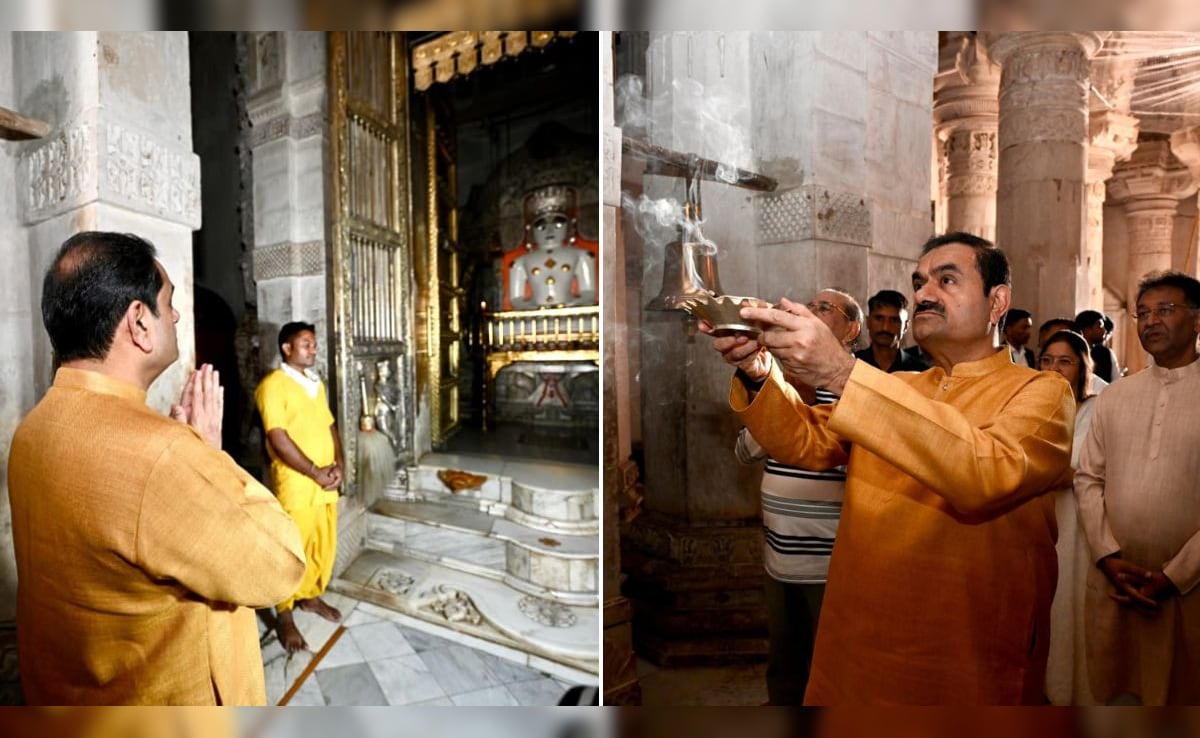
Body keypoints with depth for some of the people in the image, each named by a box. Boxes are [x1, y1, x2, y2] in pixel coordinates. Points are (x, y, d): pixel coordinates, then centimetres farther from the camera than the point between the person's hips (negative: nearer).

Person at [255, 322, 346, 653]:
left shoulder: (316, 383, 13)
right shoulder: (273, 385, -12)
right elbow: (278, 439, -18)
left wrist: (338, 464, -1)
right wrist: (315, 472, -16)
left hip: (326, 483, 7)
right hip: (295, 485, -7)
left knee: (324, 546, 17)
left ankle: (311, 596, 36)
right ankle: (284, 617, 18)